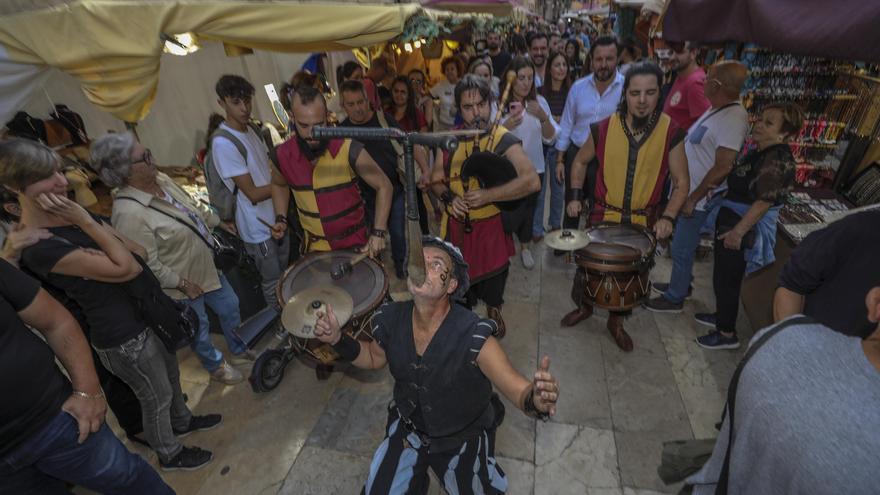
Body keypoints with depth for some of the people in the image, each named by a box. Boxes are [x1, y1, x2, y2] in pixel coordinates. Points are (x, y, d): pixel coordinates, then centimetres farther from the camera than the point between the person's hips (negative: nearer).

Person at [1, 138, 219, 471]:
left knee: (171, 375, 28)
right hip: (124, 336, -8)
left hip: (150, 312, 8)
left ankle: (182, 421, 55)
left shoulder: (76, 213, 1)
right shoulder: (38, 245, -26)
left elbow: (140, 253, 0)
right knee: (157, 398, 14)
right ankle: (170, 455, 41)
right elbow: (125, 268, -28)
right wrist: (86, 223, -25)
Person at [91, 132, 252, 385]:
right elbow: (147, 266, -27)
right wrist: (182, 283, -18)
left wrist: (218, 222, 15)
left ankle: (240, 351, 49)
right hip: (183, 283, -8)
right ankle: (216, 366, 45)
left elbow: (193, 207, 11)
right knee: (200, 329, 17)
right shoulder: (129, 213, -32)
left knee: (230, 307, 24)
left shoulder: (160, 179, -7)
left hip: (208, 266, 8)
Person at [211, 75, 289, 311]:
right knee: (273, 285, 9)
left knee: (284, 276, 24)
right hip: (258, 228, -8)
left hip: (276, 217, 8)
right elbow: (253, 193, -22)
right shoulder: (223, 143, -22)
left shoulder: (251, 129, 3)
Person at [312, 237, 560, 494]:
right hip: (408, 427, 3)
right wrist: (338, 339, -15)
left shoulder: (472, 335, -33)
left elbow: (519, 390, -36)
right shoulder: (390, 319, -19)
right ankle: (417, 472, 41)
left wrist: (536, 399, -59)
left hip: (463, 437, -2)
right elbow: (375, 357, 2)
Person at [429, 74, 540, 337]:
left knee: (493, 282, 18)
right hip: (456, 227, 3)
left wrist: (486, 195, -30)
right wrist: (449, 197, -14)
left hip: (491, 226, -2)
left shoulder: (504, 140, -14)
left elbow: (532, 181, -27)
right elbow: (436, 180, 8)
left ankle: (494, 312, 51)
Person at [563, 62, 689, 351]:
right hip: (603, 215, 0)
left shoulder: (670, 133, -12)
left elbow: (681, 182, -6)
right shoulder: (604, 128, -12)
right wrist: (575, 195, -5)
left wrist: (668, 217, -20)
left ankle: (616, 320, 40)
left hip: (643, 221, 0)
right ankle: (583, 306, 42)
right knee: (587, 264, 13)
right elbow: (580, 162, 5)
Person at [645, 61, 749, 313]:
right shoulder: (717, 109, 6)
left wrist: (693, 199, -19)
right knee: (683, 246, 22)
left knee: (681, 249, 5)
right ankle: (680, 284, 41)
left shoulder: (733, 119, -23)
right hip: (686, 190, 9)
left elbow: (723, 168, -26)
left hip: (699, 199, -9)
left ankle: (674, 298, 22)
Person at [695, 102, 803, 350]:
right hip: (731, 220, 9)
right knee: (722, 275, 21)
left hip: (746, 228, -9)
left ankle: (727, 334, 16)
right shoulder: (761, 153, 10)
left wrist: (738, 231, -26)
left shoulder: (779, 159, -20)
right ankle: (721, 316, 39)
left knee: (727, 279, 1)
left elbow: (764, 201, -25)